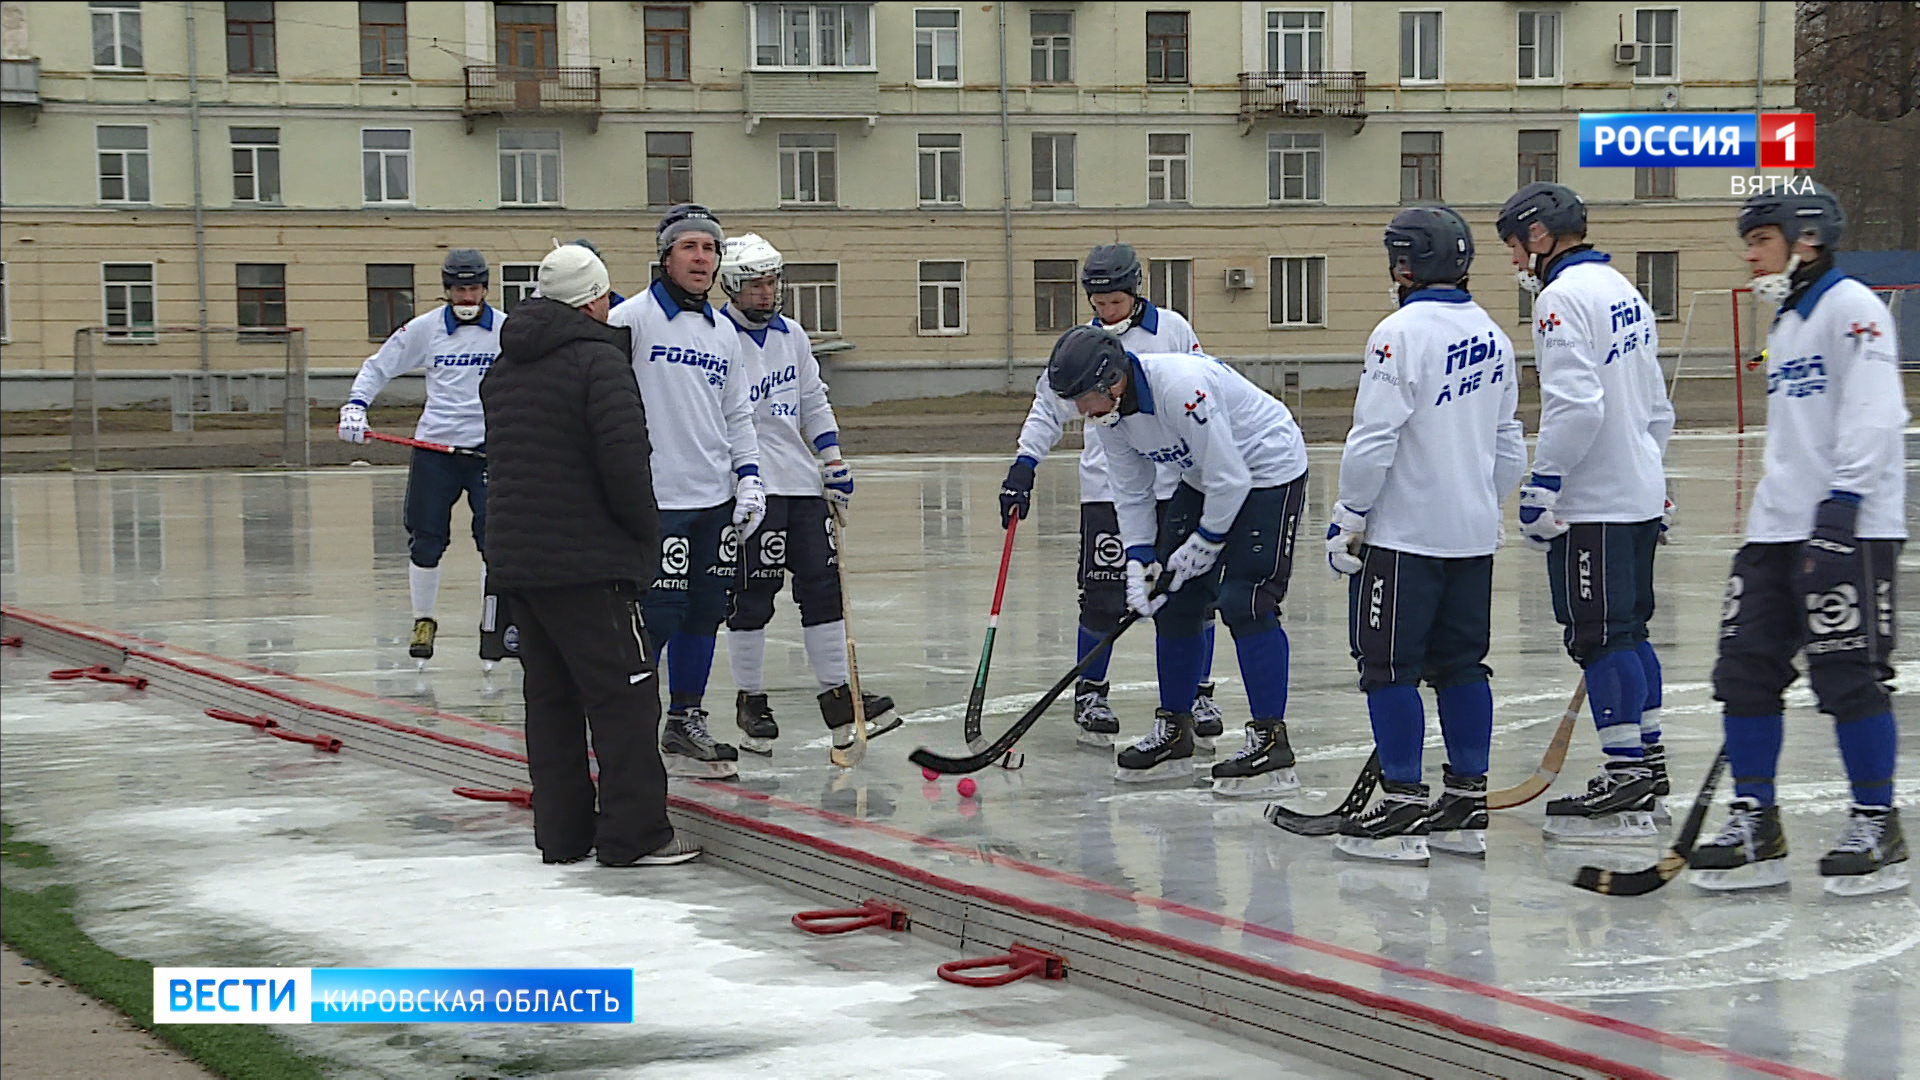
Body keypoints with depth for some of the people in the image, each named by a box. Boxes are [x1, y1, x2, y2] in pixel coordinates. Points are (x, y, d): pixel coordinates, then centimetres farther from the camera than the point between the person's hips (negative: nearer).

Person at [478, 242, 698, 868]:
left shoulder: (504, 367, 16)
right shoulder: (597, 358, -11)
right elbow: (624, 458, -20)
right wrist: (646, 532, -6)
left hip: (515, 556, 8)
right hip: (586, 563, -8)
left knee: (551, 695, 13)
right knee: (623, 693, -3)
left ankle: (561, 833, 16)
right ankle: (633, 834, -3)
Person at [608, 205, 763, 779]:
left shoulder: (723, 332, 16)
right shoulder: (632, 318, -6)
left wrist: (748, 476, 11)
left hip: (716, 498, 7)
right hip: (656, 499, -7)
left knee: (704, 613, 10)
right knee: (655, 617, -8)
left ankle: (685, 722, 21)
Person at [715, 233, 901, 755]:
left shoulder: (792, 336, 14)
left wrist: (835, 464, 13)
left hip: (801, 483, 7)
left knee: (822, 586, 5)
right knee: (752, 595, -4)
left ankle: (838, 698, 9)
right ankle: (749, 702, 8)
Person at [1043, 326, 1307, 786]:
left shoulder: (1181, 386, -35)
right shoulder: (1108, 411, -8)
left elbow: (1230, 480, -28)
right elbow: (1131, 492, 3)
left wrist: (1203, 545, -18)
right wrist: (1139, 558, -7)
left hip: (1268, 470, -9)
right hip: (1205, 477, 9)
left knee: (1242, 601, -16)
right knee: (1174, 600, 5)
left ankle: (1271, 738, -11)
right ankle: (1174, 730, 17)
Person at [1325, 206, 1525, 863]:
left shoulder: (1402, 332, -15)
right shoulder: (1493, 337, 10)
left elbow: (1374, 438, -18)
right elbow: (1508, 446, 15)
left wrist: (1349, 517, -8)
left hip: (1404, 532, -8)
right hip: (1474, 532, 8)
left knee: (1390, 665, -1)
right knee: (1460, 663, 12)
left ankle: (1403, 808, -1)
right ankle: (1466, 805, 15)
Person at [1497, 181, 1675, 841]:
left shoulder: (1564, 296, -14)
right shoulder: (1623, 291, 17)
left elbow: (1575, 404, -23)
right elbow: (1656, 407, 22)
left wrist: (1543, 486, -19)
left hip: (1592, 504, -10)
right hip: (1640, 492, 10)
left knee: (1599, 635, -6)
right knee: (1627, 629, 16)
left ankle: (1626, 776, -5)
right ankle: (1647, 761, 24)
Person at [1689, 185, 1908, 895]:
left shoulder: (1851, 306, -7)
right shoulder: (1785, 323, 22)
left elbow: (1872, 413, -17)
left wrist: (1843, 501, -24)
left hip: (1847, 525, -9)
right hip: (1778, 528, 9)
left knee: (1849, 678, -7)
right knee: (1746, 670, 4)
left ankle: (1877, 832, 3)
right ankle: (1754, 829, 9)